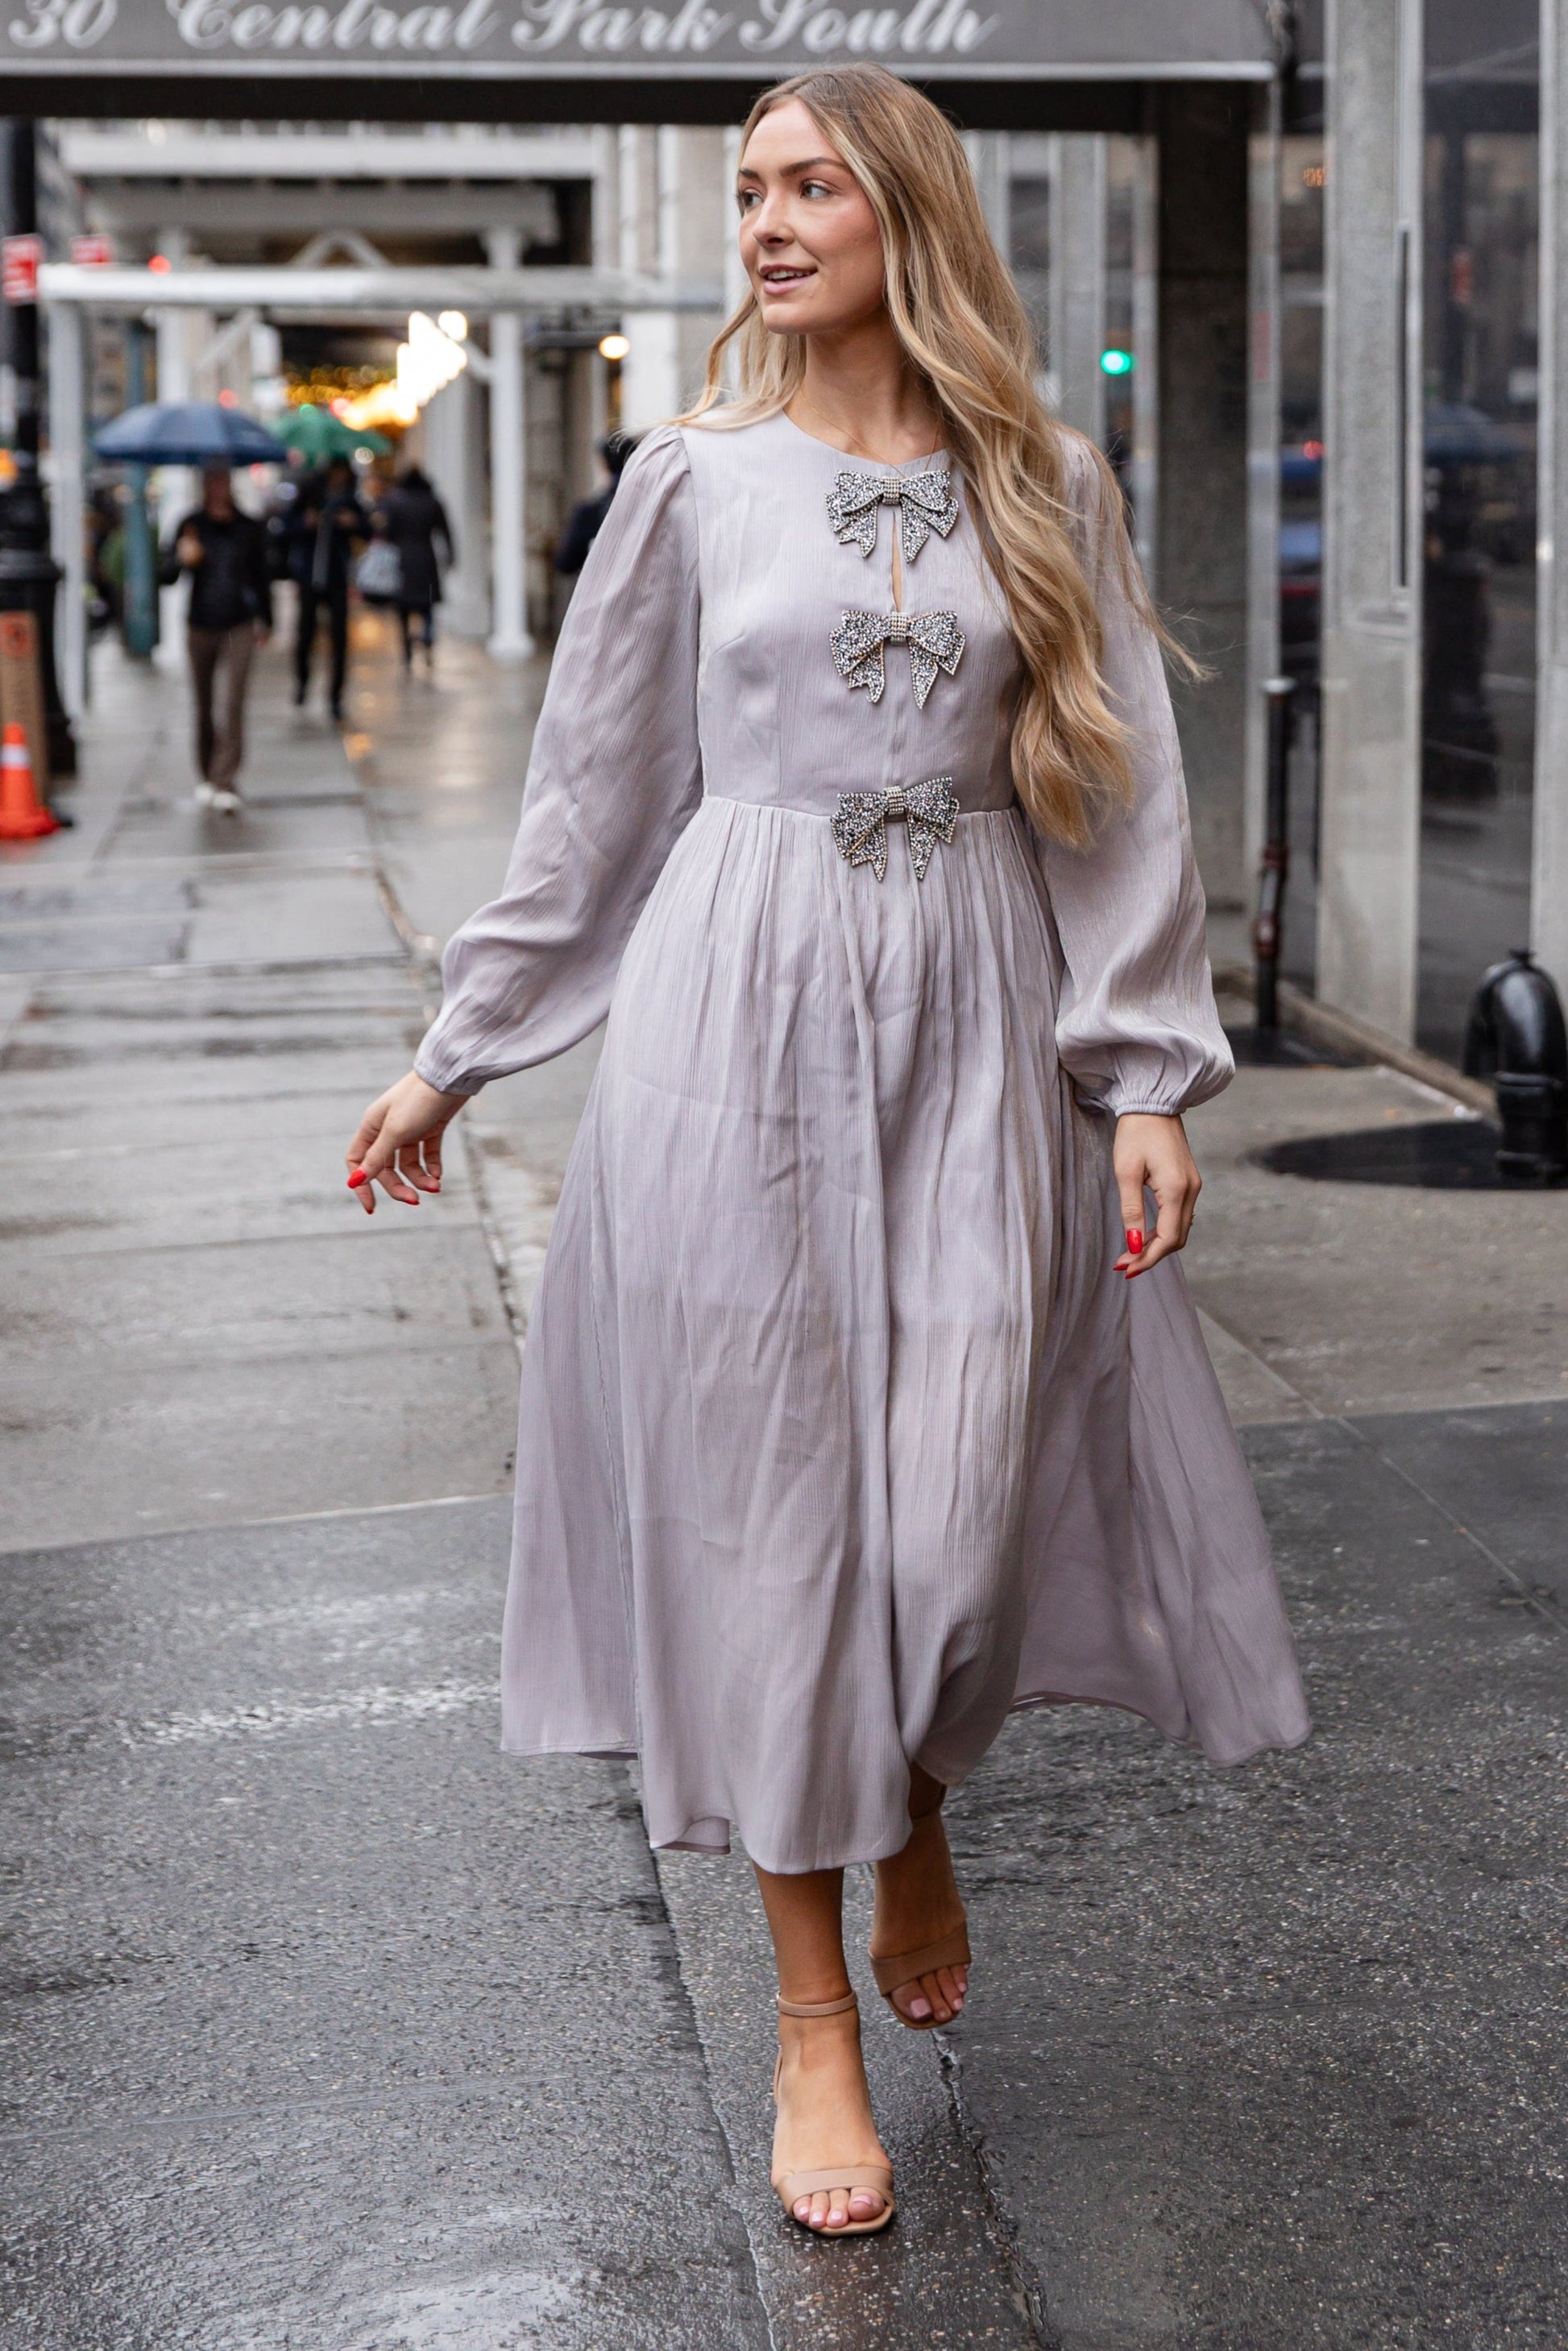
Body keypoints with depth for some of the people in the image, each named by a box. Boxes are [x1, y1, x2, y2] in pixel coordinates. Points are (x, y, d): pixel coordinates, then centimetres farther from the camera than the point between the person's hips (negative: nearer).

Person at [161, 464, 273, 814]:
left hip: (239, 628, -1)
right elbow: (165, 575, -3)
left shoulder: (248, 529, 2)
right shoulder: (192, 526, -1)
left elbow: (261, 578, 15)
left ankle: (225, 784, -14)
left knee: (233, 704, -12)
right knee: (204, 708, 10)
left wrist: (265, 620, 23)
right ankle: (207, 776, 26)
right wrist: (182, 559, -24)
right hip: (201, 627, 1)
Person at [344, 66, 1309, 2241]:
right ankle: (814, 2020, 11)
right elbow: (592, 795, 9)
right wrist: (455, 1059, 10)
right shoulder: (699, 485, 4)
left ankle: (915, 1809, 35)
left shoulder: (1045, 490, 6)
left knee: (959, 1505, 0)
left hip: (977, 1031, 1)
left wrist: (1147, 1075, -2)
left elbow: (1122, 793, 6)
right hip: (741, 1018, -1)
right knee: (767, 1500, 0)